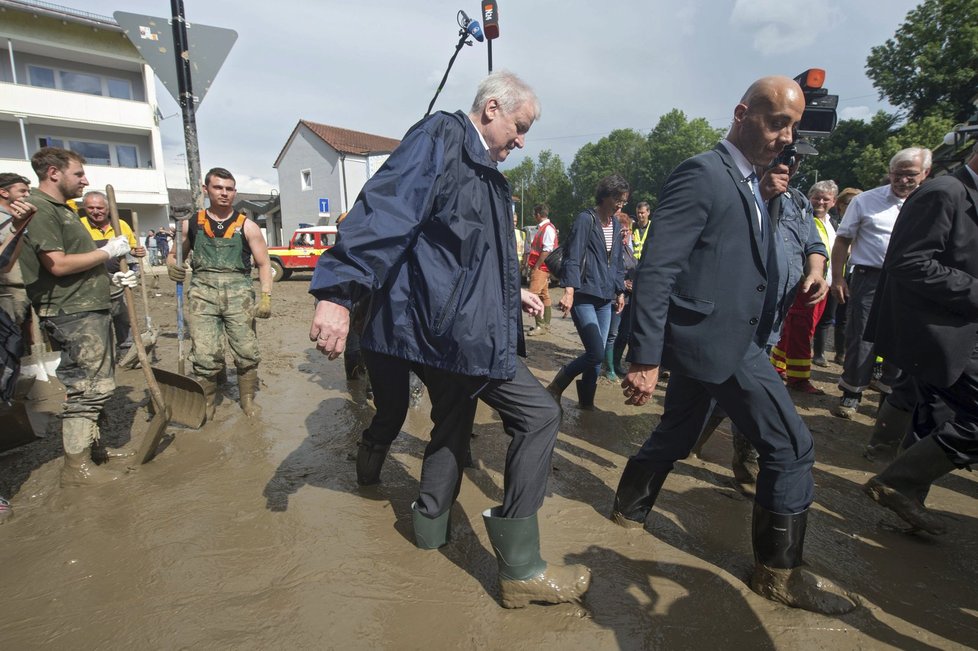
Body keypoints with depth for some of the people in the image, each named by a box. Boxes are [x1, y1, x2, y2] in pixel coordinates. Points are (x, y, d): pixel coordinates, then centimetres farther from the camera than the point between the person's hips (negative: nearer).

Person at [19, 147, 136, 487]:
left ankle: (89, 445, 29)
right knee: (88, 387, -7)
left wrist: (111, 278, 13)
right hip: (73, 313, -10)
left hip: (90, 309, 10)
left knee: (97, 384, 16)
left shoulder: (62, 210, 20)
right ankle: (77, 466, 2)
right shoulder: (40, 209, -12)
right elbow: (57, 265, -21)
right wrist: (108, 252, -13)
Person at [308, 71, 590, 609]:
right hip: (452, 326, -11)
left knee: (453, 424, 22)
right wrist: (339, 291, -31)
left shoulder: (485, 172, 21)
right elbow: (387, 209, -23)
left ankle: (431, 524, 43)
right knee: (538, 414, -9)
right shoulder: (440, 136, -7)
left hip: (454, 326, 11)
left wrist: (512, 290, 29)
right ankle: (520, 568, 2)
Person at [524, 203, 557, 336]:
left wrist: (536, 266, -18)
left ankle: (541, 325, -11)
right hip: (540, 268, 10)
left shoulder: (548, 228, -13)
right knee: (544, 295, 12)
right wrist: (529, 264, 15)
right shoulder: (541, 228, 16)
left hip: (541, 267, -10)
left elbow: (547, 250, -20)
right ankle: (546, 324, 19)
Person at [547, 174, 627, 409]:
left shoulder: (616, 225, 14)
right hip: (584, 297, -7)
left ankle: (586, 400, 23)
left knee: (597, 354, 8)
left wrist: (620, 291, 20)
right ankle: (557, 386, 7)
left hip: (605, 299, 7)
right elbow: (573, 258, -15)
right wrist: (569, 291, -25)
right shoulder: (586, 219, -7)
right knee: (597, 353, -13)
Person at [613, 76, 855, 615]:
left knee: (677, 434, 21)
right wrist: (644, 358, -26)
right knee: (791, 446, 0)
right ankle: (778, 570, 17)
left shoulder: (746, 183, 17)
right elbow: (655, 269, -22)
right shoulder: (701, 173, -14)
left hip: (706, 339, 10)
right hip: (716, 338, -10)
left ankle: (628, 508, 40)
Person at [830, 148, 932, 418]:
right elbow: (843, 240, 4)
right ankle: (851, 394, 10)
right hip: (869, 278, -2)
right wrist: (837, 278, -4)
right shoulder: (865, 201, 3)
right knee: (861, 338, -2)